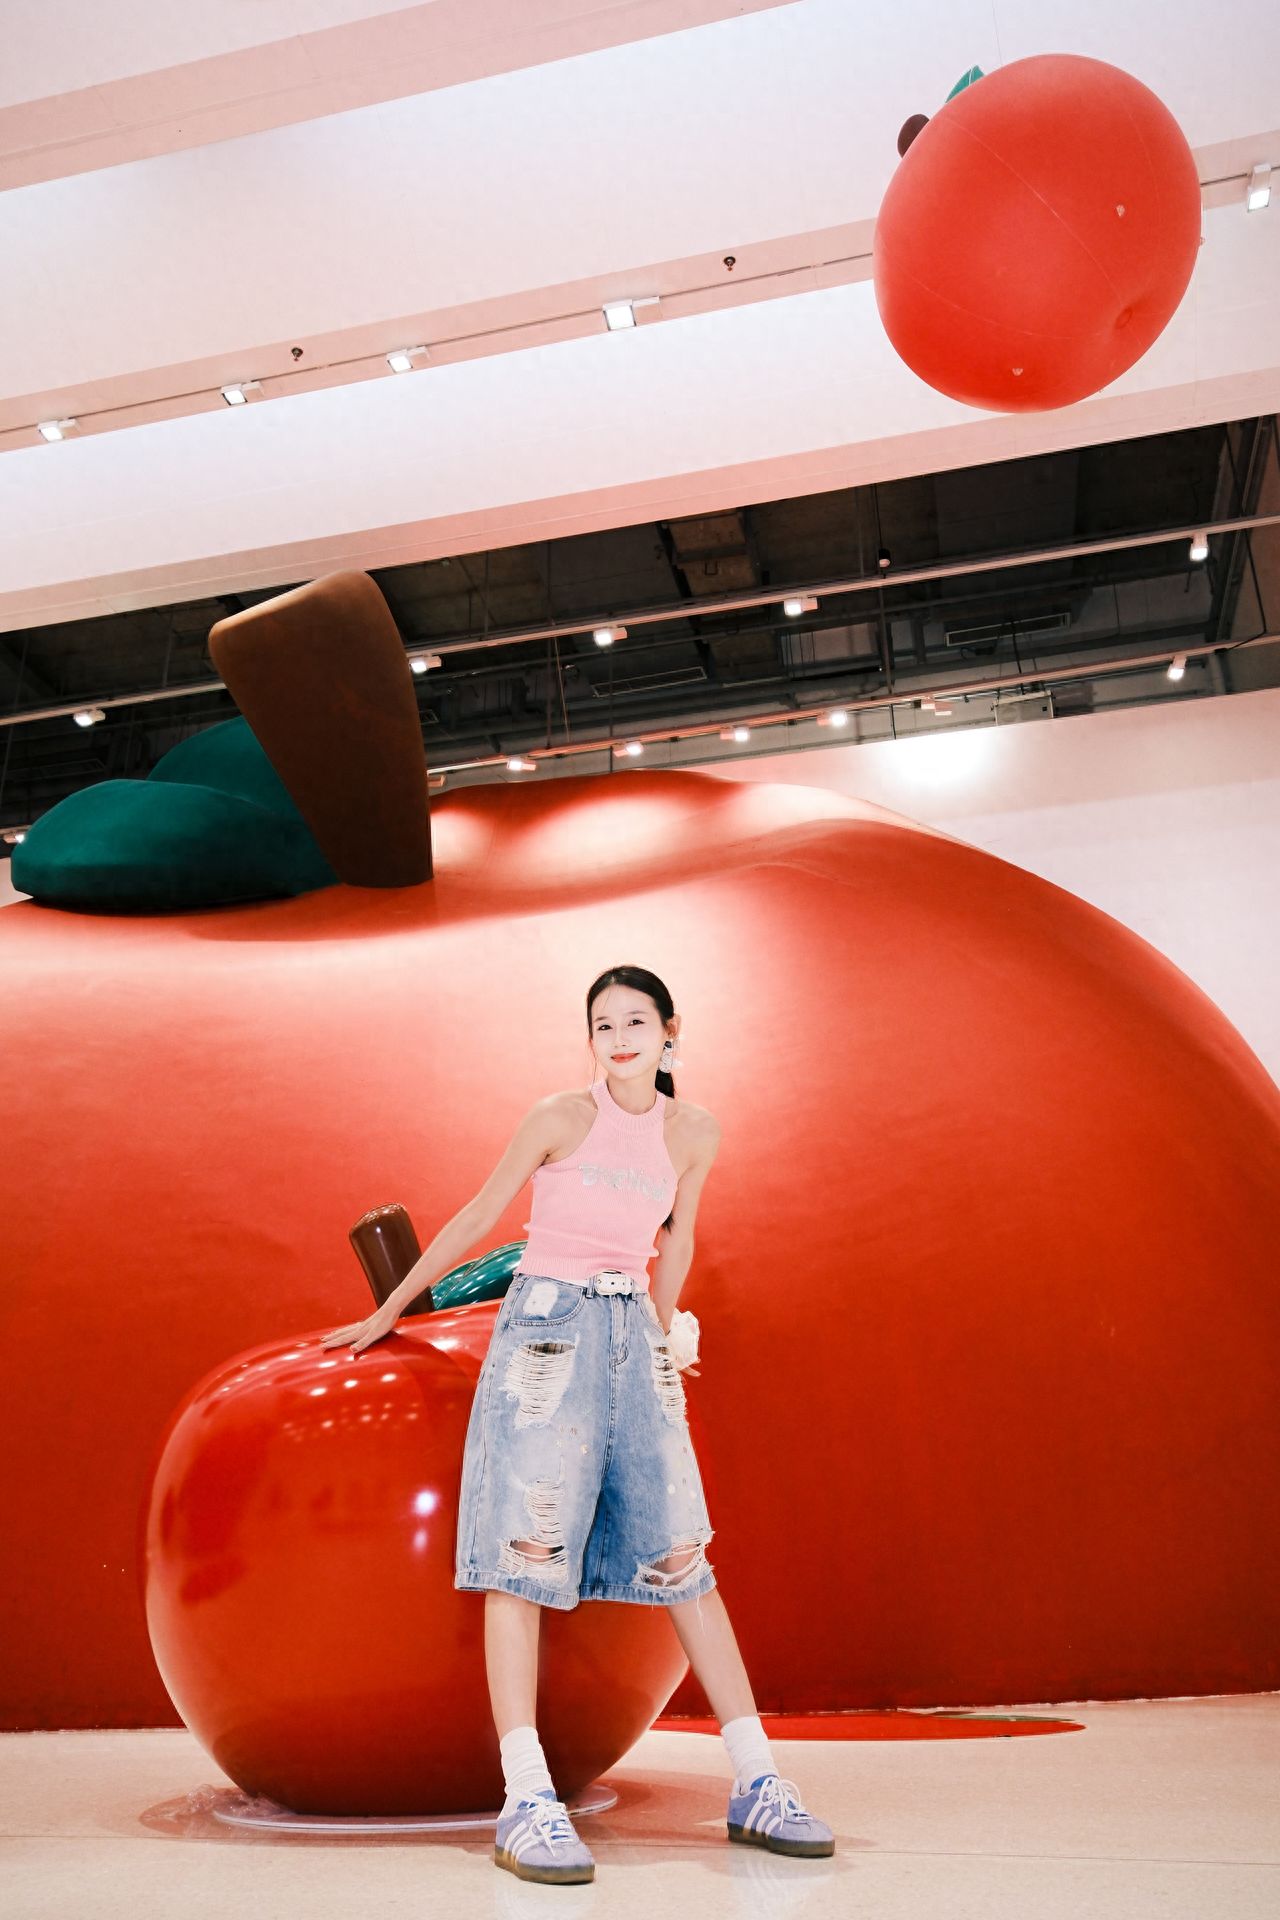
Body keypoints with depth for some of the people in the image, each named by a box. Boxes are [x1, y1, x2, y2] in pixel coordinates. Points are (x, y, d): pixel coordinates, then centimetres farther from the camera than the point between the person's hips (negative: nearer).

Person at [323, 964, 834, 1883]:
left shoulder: (695, 1132, 5)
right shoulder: (559, 1118, -4)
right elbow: (477, 1219, 4)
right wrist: (390, 1310, 10)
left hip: (632, 1336, 4)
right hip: (546, 1327, -3)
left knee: (682, 1557, 2)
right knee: (525, 1550, -10)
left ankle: (757, 1783, 6)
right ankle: (528, 1801, -9)